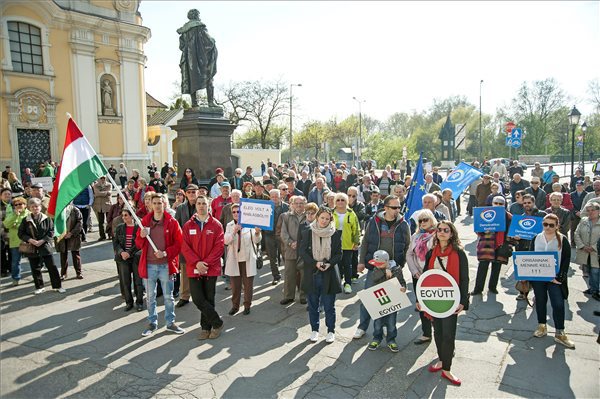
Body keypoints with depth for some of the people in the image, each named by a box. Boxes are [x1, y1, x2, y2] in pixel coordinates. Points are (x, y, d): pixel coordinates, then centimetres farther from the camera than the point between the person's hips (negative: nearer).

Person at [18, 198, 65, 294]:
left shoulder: (47, 219, -4)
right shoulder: (26, 220, 0)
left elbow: (51, 232, -4)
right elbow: (21, 233, 2)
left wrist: (42, 240, -14)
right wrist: (29, 239, -13)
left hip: (45, 247, -2)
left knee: (52, 267, 1)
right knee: (35, 269, 11)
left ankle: (57, 286, 10)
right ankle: (39, 287, 26)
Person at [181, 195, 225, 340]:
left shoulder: (216, 225, 0)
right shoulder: (188, 225, 5)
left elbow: (220, 246, -6)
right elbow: (185, 247, -1)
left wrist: (206, 262, -15)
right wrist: (197, 262, -14)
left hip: (211, 268, -1)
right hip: (194, 268, 2)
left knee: (209, 299, 7)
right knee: (197, 299, -4)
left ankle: (206, 327, 23)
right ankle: (217, 323, 12)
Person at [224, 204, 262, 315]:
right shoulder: (229, 225, 5)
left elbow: (256, 241, -11)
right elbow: (226, 241, -7)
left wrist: (257, 233, -33)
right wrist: (234, 232, -24)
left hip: (248, 259, -2)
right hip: (234, 260, 2)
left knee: (248, 284, 5)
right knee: (235, 284, 9)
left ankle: (247, 305, 20)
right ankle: (235, 305, 24)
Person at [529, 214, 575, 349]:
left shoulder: (562, 240, -3)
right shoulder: (536, 239, 4)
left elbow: (566, 260, -4)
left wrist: (559, 277, -12)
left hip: (555, 278, -2)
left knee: (558, 304, -6)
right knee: (540, 301, 12)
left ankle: (560, 333, 6)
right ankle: (542, 326, 28)